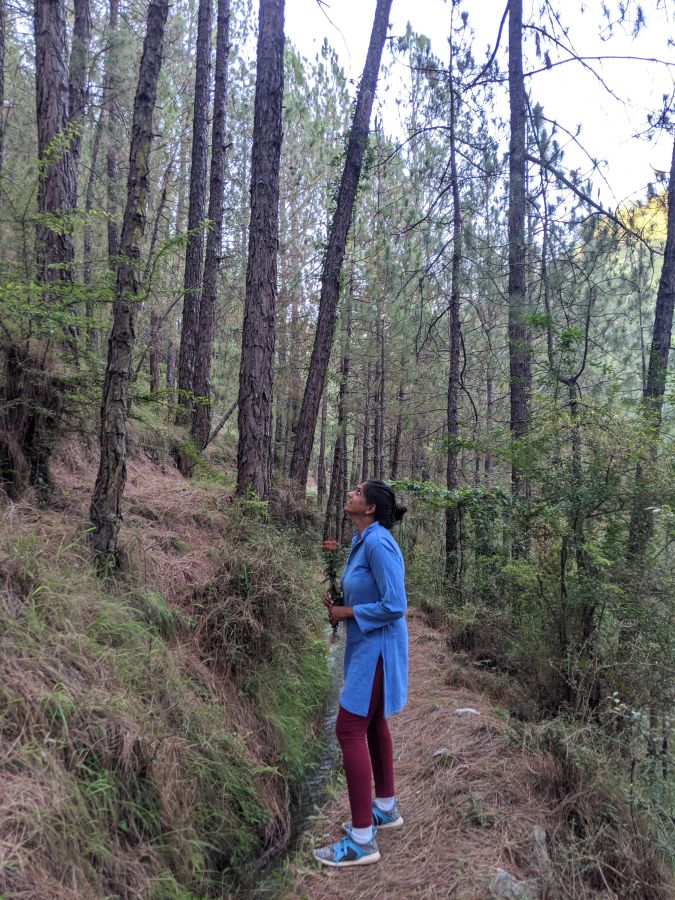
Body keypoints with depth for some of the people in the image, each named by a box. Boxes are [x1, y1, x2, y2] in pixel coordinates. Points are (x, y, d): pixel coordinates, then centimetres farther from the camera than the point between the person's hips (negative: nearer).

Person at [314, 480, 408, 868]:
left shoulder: (379, 543, -23)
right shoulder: (362, 540, 6)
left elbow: (394, 605, -25)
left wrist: (348, 613, -16)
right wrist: (338, 600, 2)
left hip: (377, 647, -10)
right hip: (367, 645, 10)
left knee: (350, 729, -7)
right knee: (373, 723, 20)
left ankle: (363, 840, 3)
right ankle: (386, 807, 36)